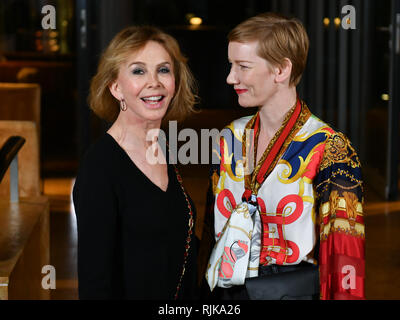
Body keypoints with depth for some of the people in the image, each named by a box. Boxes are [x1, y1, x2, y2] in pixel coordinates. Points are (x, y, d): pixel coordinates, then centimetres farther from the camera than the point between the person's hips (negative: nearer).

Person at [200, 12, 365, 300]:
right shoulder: (231, 139, 3)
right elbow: (213, 225, 10)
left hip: (292, 288, -5)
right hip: (224, 290, 5)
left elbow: (344, 255, -14)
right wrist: (204, 287, 9)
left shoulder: (329, 150, -15)